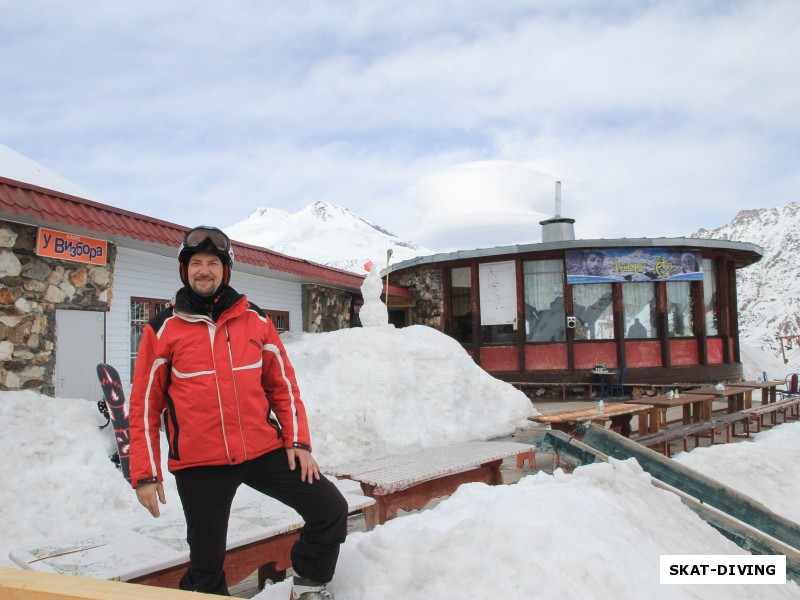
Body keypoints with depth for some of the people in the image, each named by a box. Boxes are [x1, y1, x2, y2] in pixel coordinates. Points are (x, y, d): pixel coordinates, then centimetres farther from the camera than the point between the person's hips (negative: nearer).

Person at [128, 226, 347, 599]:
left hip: (265, 451, 2)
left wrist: (297, 441, 1)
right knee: (206, 563, 7)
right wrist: (145, 474, -1)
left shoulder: (254, 320, 5)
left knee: (330, 509, -4)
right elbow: (145, 404, 3)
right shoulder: (163, 330, 0)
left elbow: (282, 383, 10)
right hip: (199, 465, -2)